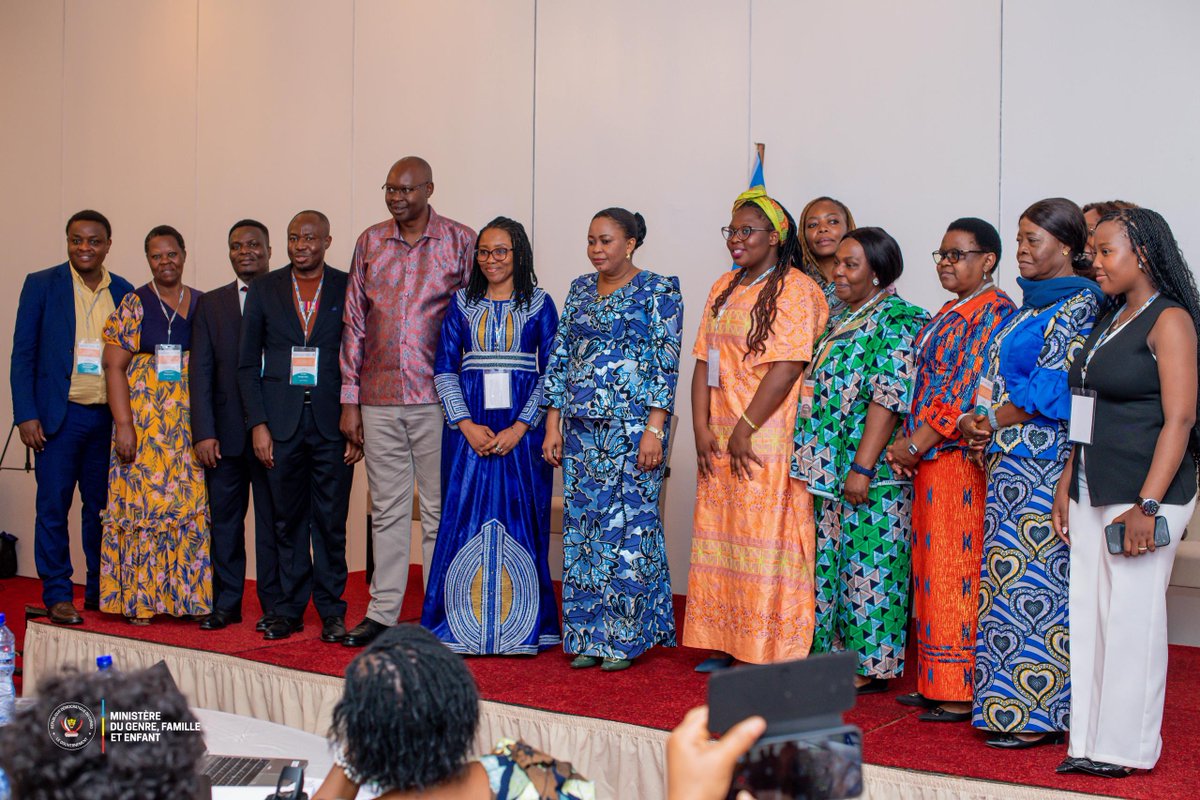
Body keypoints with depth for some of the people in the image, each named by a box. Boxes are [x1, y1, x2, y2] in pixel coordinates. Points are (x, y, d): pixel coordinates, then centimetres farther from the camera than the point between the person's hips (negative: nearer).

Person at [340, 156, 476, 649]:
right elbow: (355, 324, 11)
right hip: (379, 400, 3)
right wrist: (350, 400, 6)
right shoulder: (370, 243, 10)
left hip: (437, 399, -3)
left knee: (440, 510, 2)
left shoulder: (461, 242, 1)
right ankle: (382, 612, 16)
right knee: (387, 509, 9)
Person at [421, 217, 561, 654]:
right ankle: (464, 629, 9)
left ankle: (519, 628, 9)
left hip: (522, 432, -1)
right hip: (469, 432, 2)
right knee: (465, 520, 0)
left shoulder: (539, 304, 4)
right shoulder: (462, 303, 9)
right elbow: (444, 369, 5)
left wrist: (518, 429, -11)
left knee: (519, 520, 0)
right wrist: (467, 425, -7)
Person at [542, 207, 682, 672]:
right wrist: (553, 425, 7)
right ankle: (588, 636, 14)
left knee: (629, 523, -3)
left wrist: (655, 429, -15)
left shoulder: (658, 292, -2)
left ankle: (627, 637, 8)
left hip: (632, 425, -5)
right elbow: (559, 359, 13)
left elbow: (666, 365, -8)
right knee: (581, 525, 5)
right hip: (581, 426, 6)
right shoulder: (580, 290, 14)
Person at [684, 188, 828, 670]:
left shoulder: (795, 290, -7)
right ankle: (727, 644, 18)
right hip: (720, 442, 8)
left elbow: (786, 367, -16)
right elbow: (704, 361, 12)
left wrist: (745, 430, -17)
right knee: (719, 537, 9)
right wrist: (702, 427, 1)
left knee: (765, 541, -6)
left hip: (769, 440, -8)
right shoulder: (724, 289, 17)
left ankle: (772, 652, 1)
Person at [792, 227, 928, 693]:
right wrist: (816, 464, 17)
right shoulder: (841, 323, 17)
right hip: (828, 469, 9)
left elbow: (888, 398, -18)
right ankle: (835, 653, 22)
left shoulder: (896, 322, -10)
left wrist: (863, 467, -22)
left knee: (867, 562, -3)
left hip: (870, 472, -9)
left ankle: (870, 665, 6)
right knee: (831, 559, 12)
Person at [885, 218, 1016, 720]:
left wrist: (916, 443, -15)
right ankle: (936, 683, 19)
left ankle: (963, 692, 1)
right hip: (929, 459, 9)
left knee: (957, 570, -6)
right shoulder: (948, 315, 19)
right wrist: (906, 441, 6)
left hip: (962, 459, -9)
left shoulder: (994, 312, -10)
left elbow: (969, 389, -17)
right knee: (931, 566, 11)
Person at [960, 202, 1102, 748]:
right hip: (1012, 461, 9)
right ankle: (1011, 706, 16)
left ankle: (1038, 714, 3)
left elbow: (1054, 386, -15)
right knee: (1012, 575, 10)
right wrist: (980, 422, 4)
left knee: (1033, 579, -5)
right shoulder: (1031, 305, 18)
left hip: (1044, 462, -9)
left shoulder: (1078, 305, -9)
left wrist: (995, 421, -6)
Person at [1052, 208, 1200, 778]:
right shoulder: (1108, 322, 16)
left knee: (1132, 618, -2)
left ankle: (1127, 748, 10)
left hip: (1142, 493, -8)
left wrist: (1147, 506, -21)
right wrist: (1066, 485, 14)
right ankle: (1090, 741, 17)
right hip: (1093, 492, 8)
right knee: (1089, 615, 9)